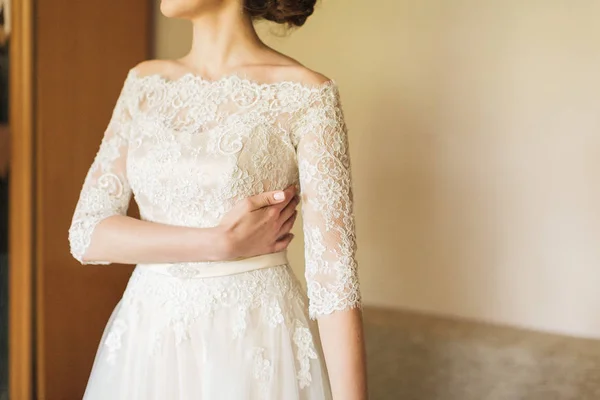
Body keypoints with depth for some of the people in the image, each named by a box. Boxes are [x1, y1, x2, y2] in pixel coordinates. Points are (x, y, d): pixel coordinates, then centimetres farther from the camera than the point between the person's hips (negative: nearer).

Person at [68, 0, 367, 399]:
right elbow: (87, 233, -2)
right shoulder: (145, 82, 3)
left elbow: (334, 273, -13)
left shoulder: (305, 94, -10)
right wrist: (222, 244, -13)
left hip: (256, 344, -4)